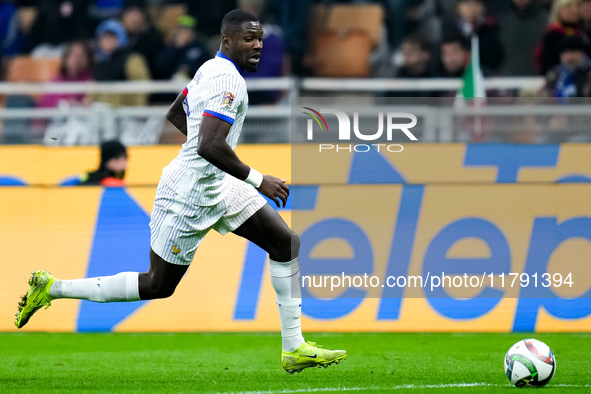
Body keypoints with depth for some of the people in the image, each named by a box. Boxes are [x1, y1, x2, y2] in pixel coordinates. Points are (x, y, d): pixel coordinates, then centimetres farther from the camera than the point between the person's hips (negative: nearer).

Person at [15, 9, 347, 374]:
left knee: (288, 243, 3)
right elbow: (209, 146, -33)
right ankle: (52, 288, 15)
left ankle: (295, 349, 6)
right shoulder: (227, 79, -23)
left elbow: (175, 114, 23)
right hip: (190, 196, -10)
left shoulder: (212, 68, 9)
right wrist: (257, 180, -25)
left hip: (217, 186, 10)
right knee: (158, 286, 3)